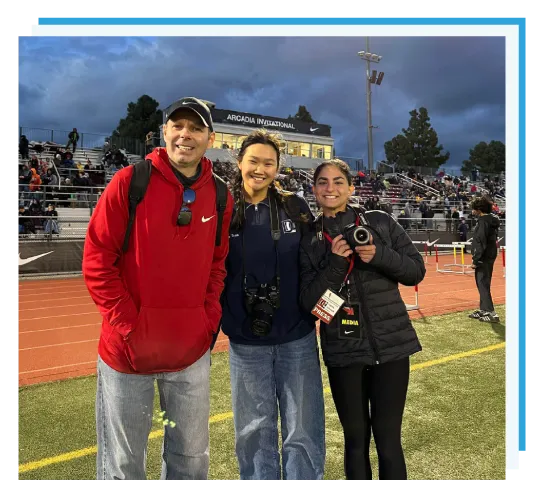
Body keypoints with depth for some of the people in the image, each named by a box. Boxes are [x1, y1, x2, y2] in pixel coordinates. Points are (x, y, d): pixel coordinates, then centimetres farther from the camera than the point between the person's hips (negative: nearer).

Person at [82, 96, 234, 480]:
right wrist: (127, 324, -12)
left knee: (192, 458, 19)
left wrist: (210, 318, 1)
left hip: (193, 350, 4)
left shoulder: (220, 196, 4)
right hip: (128, 348, -3)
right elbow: (97, 260, -8)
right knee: (123, 464, 12)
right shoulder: (129, 182, -8)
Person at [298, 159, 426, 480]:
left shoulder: (380, 222, 1)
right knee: (356, 440, 12)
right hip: (343, 352, 1)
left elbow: (417, 270, 1)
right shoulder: (310, 241, 3)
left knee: (388, 440, 6)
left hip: (390, 345, -1)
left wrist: (380, 255, -16)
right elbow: (308, 301, -4)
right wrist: (334, 262, -17)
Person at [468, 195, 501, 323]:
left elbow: (480, 243, -22)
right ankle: (483, 309, 26)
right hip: (489, 256, 10)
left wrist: (475, 260, -19)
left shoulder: (483, 221, -17)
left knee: (483, 285, -7)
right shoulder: (491, 220, 14)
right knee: (482, 284, 17)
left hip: (483, 258, -10)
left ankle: (491, 313, -6)